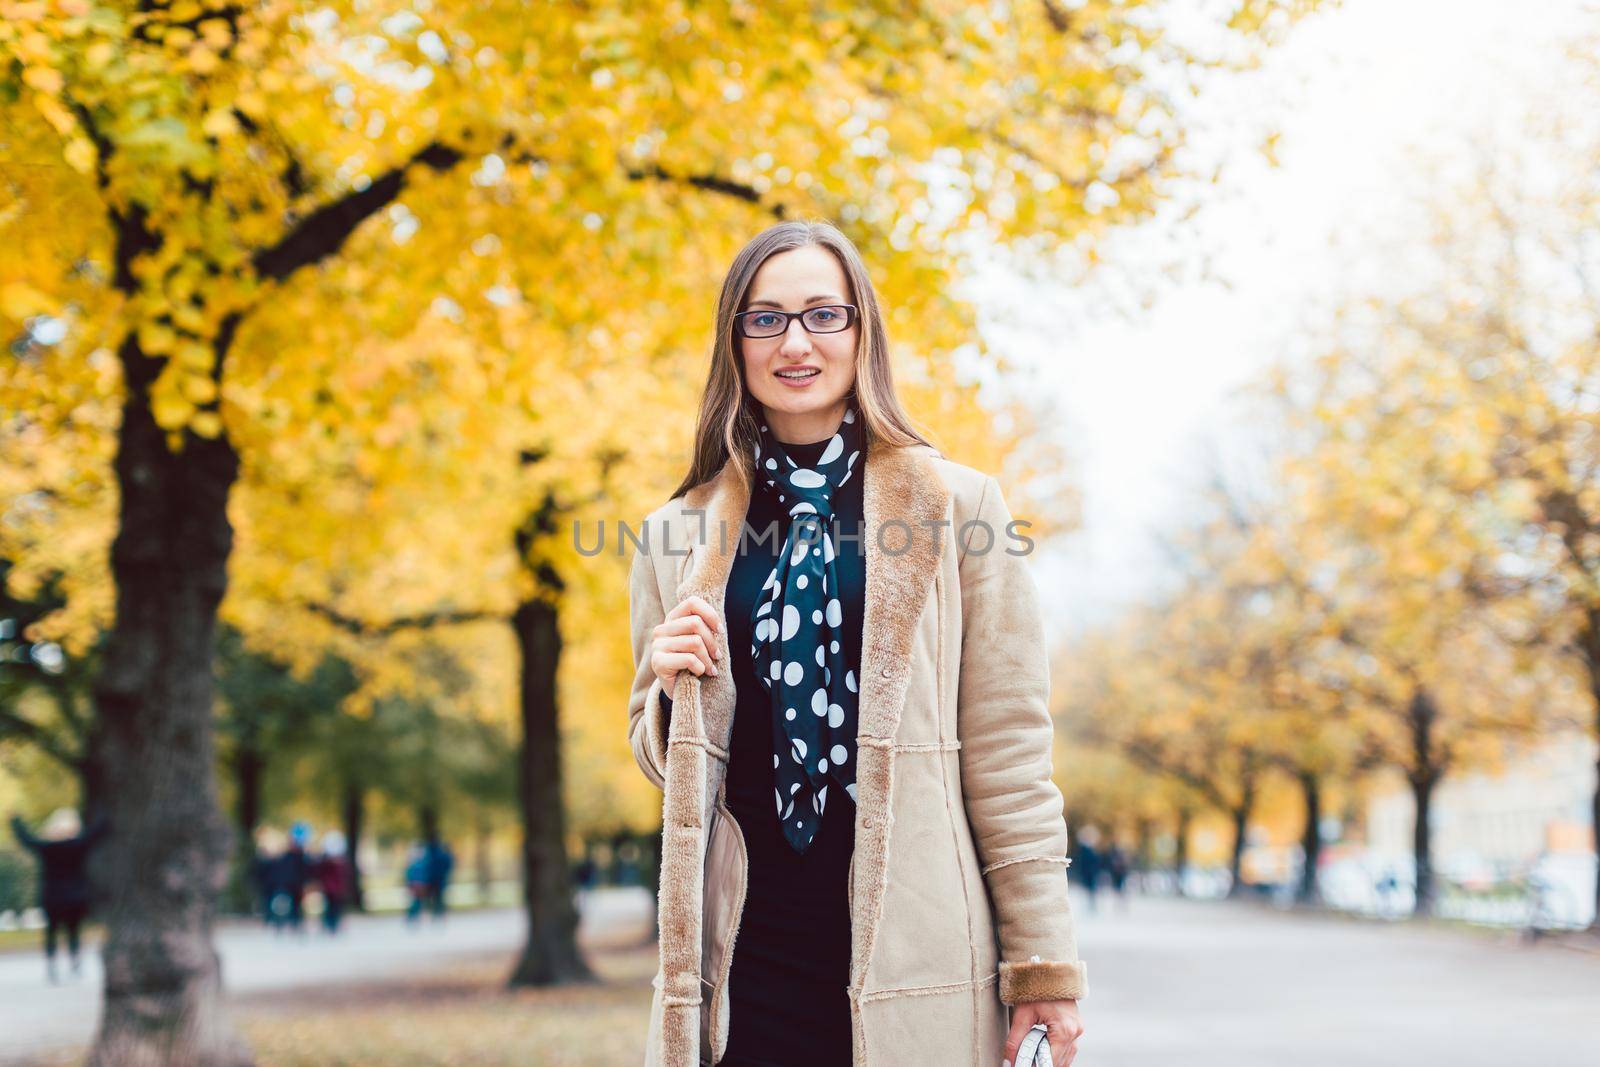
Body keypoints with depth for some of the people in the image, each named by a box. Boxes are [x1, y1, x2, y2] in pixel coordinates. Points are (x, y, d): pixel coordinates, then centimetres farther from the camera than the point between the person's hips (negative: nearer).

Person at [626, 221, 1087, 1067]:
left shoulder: (956, 507, 2)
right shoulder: (676, 537, 9)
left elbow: (1007, 745, 0)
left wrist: (1042, 961, -4)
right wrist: (674, 689, -4)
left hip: (910, 949, -2)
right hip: (748, 955, 2)